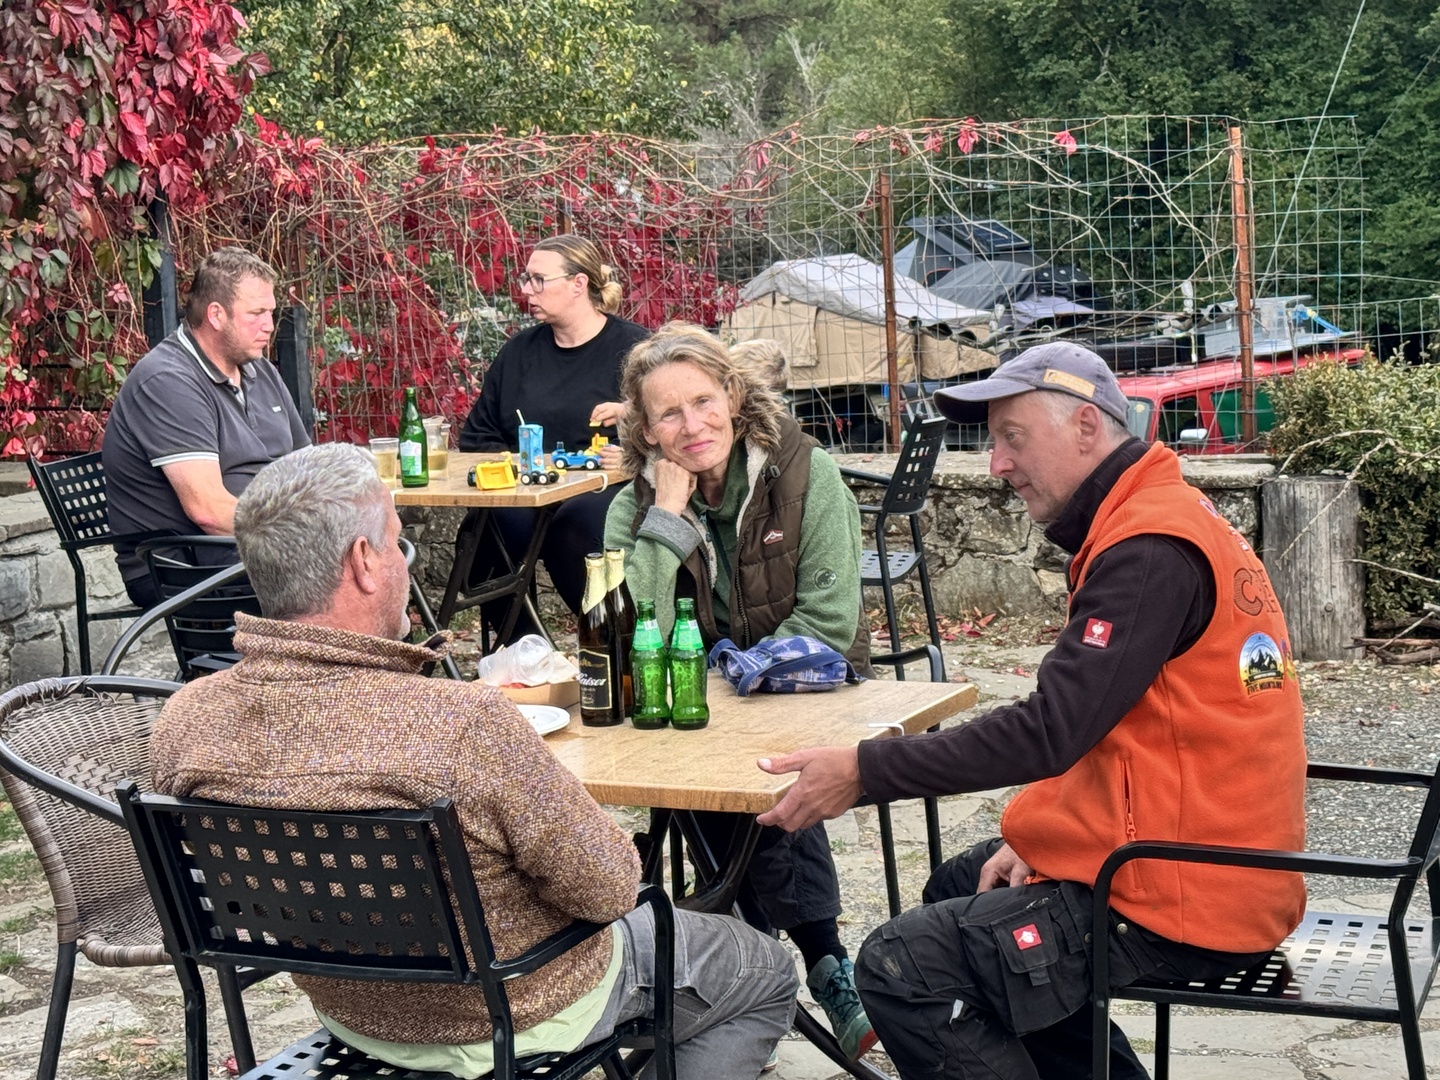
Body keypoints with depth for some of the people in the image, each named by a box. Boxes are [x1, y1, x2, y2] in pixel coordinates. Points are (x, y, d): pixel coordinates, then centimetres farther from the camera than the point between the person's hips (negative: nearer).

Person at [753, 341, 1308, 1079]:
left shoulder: (1150, 553, -21)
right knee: (958, 890, 27)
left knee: (901, 968, -13)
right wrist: (1042, 835, 4)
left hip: (1182, 906, -11)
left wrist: (863, 772, -22)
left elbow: (1048, 730, -26)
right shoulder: (1158, 522, 12)